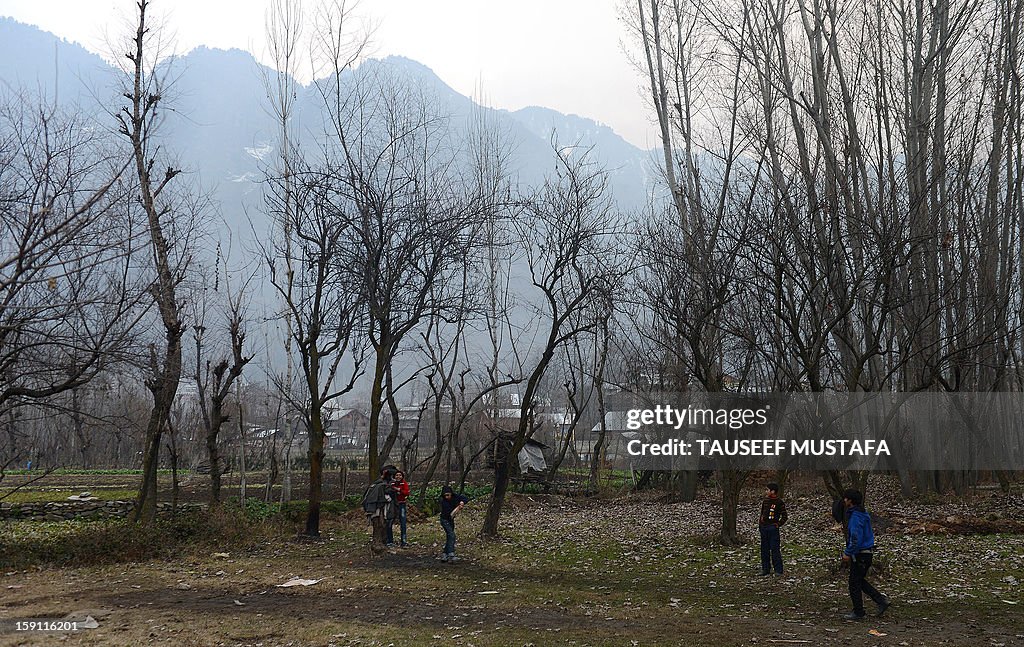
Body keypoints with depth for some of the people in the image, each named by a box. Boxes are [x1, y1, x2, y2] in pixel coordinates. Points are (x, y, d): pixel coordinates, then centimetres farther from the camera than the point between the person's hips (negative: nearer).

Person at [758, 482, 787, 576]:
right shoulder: (765, 501, 12)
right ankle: (765, 569, 16)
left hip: (773, 528, -7)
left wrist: (778, 524, -10)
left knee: (775, 549, -7)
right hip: (763, 527, 7)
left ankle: (778, 570, -1)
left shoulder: (779, 503, -6)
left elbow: (784, 516, -3)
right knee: (764, 550, 9)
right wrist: (760, 522, 14)